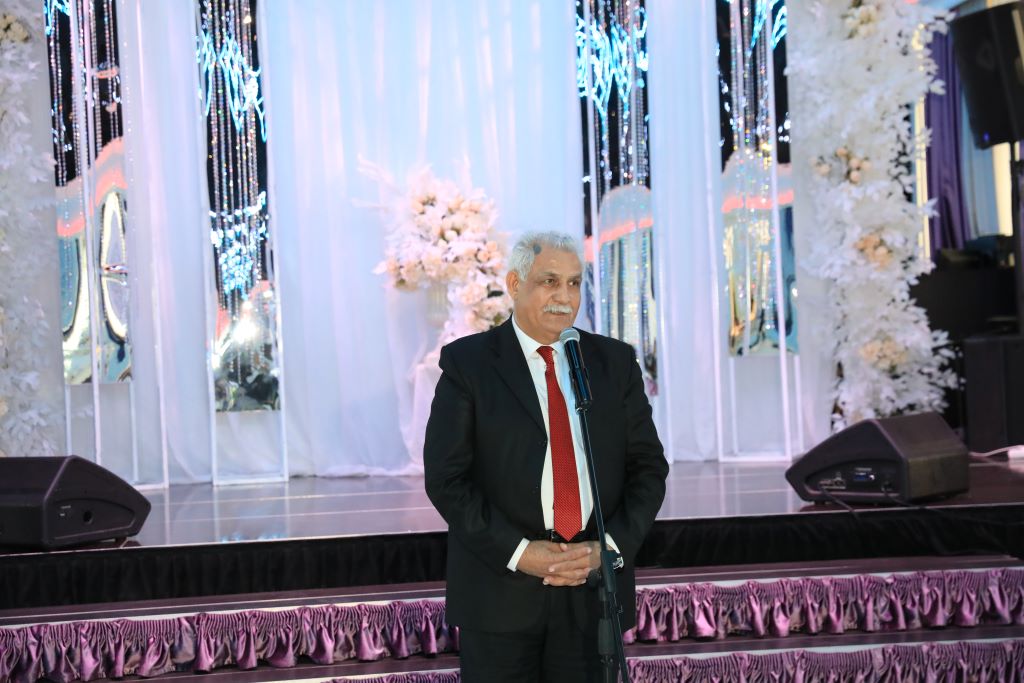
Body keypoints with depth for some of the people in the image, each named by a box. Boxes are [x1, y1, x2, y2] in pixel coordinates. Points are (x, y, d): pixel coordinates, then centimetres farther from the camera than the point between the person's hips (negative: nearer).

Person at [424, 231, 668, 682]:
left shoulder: (615, 361, 7)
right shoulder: (467, 362, -2)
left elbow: (649, 466, 6)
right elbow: (446, 477, -7)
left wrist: (608, 547, -8)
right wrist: (518, 552, -14)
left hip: (594, 583, 3)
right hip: (499, 588, -2)